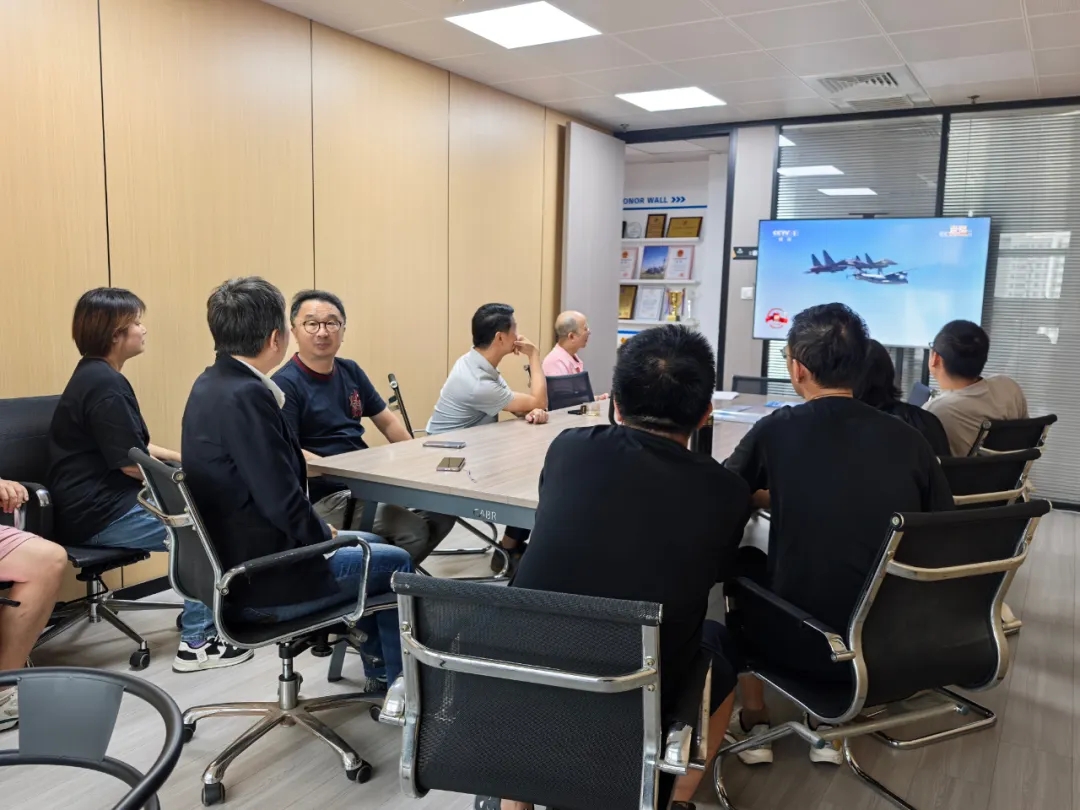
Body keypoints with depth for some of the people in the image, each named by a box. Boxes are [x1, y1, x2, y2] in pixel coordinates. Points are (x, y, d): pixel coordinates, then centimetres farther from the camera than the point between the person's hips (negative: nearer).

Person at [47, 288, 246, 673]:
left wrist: (183, 459, 10)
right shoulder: (103, 384, -19)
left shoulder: (97, 376, 14)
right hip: (98, 514, -10)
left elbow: (131, 447, 19)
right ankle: (197, 642, -8)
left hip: (106, 500, 10)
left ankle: (197, 610, 25)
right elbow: (132, 463, -20)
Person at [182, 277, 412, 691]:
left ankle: (379, 669, 39)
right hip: (260, 581, -9)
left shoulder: (210, 385, 3)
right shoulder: (245, 396, -26)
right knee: (396, 563, 9)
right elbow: (283, 502, -27)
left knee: (370, 545, 25)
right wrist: (326, 536, -7)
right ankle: (400, 680, 29)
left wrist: (320, 530, 6)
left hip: (239, 558, 9)